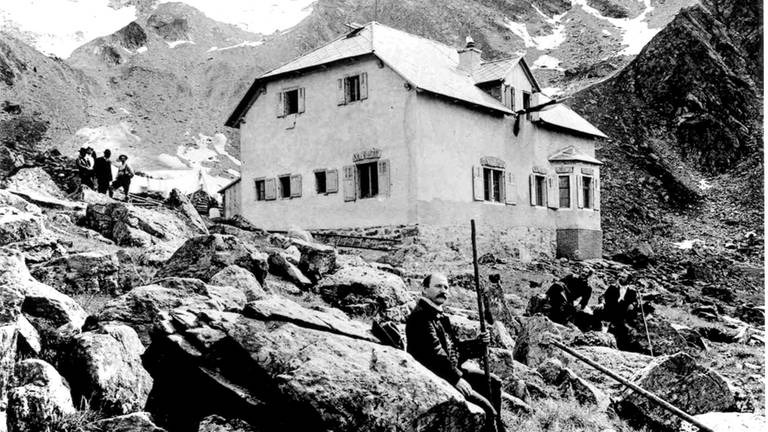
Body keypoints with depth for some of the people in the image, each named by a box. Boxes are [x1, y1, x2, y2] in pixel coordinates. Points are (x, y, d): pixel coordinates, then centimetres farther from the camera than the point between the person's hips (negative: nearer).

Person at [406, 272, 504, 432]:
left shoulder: (439, 316, 17)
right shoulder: (420, 316, -17)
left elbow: (455, 347, 22)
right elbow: (434, 353, -25)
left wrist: (478, 343, 6)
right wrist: (456, 377, -27)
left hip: (452, 370, 11)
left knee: (493, 382, 19)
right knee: (486, 409, -17)